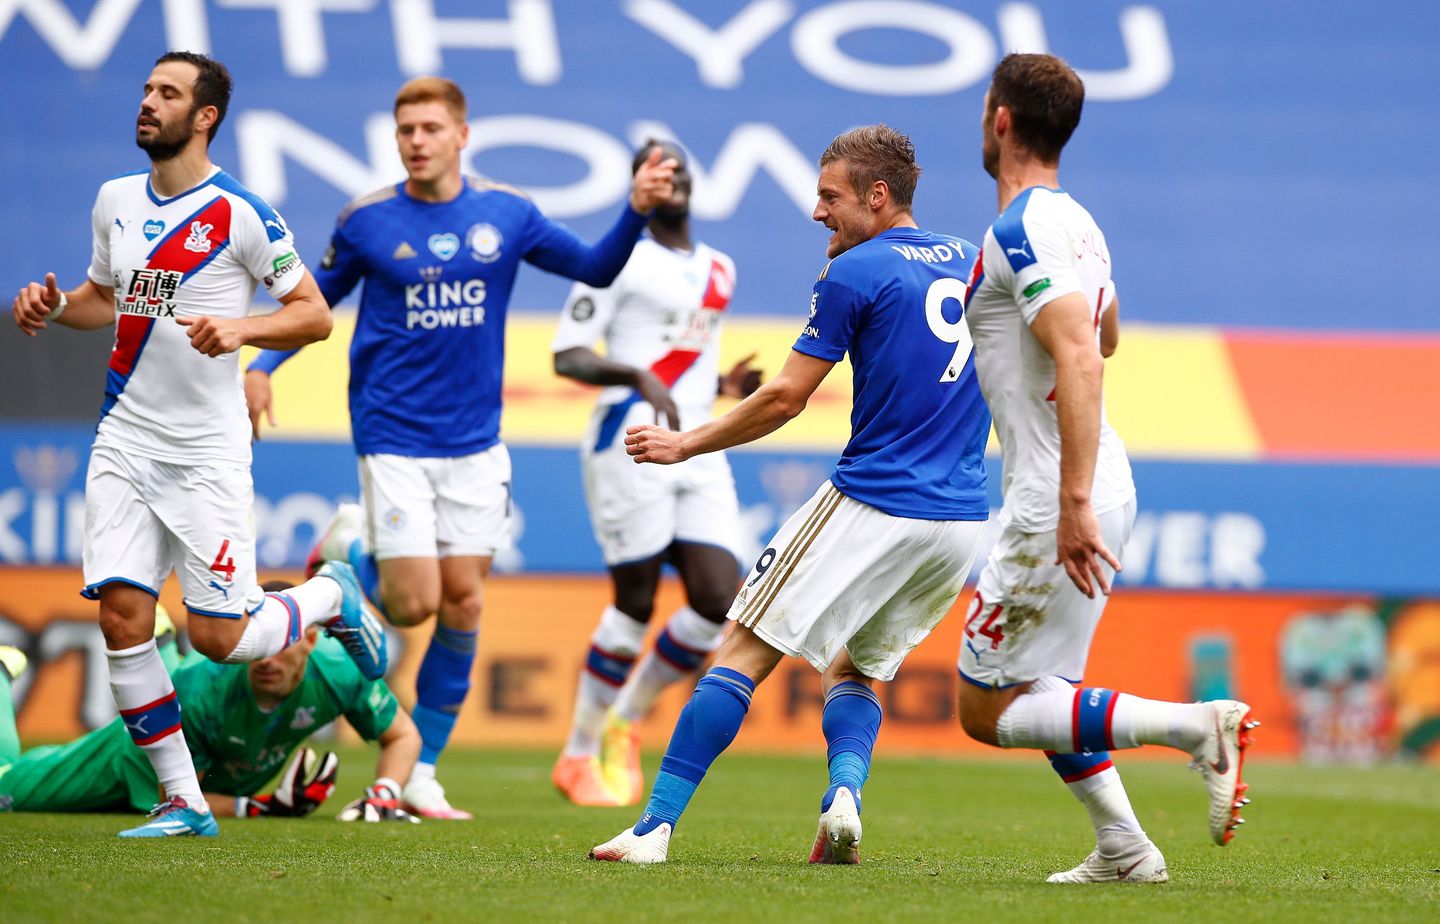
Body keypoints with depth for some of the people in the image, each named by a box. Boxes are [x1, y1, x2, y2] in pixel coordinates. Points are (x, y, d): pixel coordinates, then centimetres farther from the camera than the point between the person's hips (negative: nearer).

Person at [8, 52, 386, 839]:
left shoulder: (239, 214, -10)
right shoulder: (115, 200, 8)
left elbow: (314, 314, -6)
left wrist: (239, 329, -23)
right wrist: (53, 305, 3)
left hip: (206, 450, -5)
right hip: (125, 441, 5)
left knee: (218, 637, -6)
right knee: (122, 617, -6)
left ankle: (333, 597, 26)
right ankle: (183, 802, 4)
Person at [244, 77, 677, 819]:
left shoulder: (505, 214, 2)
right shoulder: (367, 221, -3)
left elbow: (593, 270, 10)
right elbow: (316, 301, 11)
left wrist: (636, 212, -6)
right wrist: (262, 366, -3)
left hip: (474, 441, 3)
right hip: (394, 437, -3)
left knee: (463, 604, 0)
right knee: (415, 604, -11)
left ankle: (422, 772, 11)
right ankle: (351, 552, 24)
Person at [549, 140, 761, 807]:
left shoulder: (719, 270, 20)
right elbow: (567, 356, -7)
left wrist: (724, 385, 9)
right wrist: (639, 377, -22)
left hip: (700, 451, 7)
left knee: (721, 601, -4)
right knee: (635, 601, -6)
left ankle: (626, 718, 16)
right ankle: (579, 755, 7)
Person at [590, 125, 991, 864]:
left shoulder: (855, 273, -7)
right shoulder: (970, 261, 13)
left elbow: (786, 398, -7)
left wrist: (684, 444, 4)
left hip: (872, 506, -7)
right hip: (963, 517, 7)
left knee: (746, 652, -1)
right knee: (852, 671, 20)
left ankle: (656, 825, -6)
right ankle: (843, 797, -9)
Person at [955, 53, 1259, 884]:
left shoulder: (1019, 231, -16)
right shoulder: (1078, 223, 13)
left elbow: (1080, 359, -27)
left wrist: (1074, 503, -31)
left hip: (1057, 501, -9)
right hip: (1103, 489, 9)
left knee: (987, 710, -4)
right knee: (1042, 690, 19)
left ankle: (1198, 726, -16)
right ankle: (1124, 850, 14)